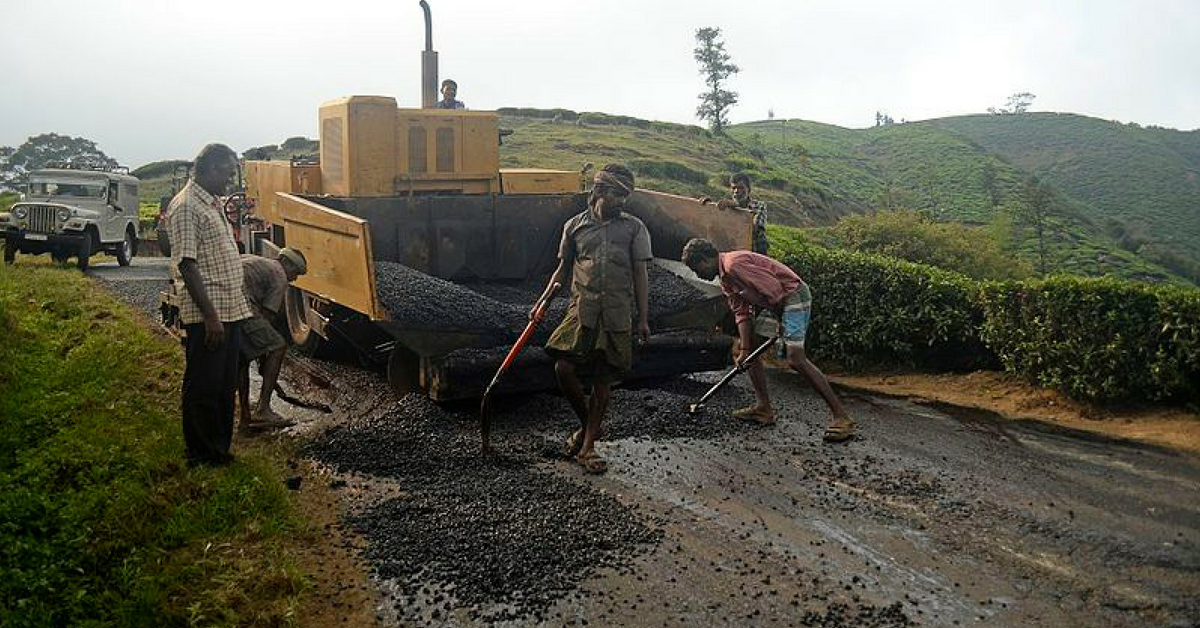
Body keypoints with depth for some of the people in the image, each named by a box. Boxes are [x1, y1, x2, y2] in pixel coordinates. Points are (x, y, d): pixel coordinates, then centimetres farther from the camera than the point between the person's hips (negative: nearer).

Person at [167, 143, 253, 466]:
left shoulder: (213, 203, 16)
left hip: (230, 310, 10)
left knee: (226, 385, 15)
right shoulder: (186, 206, -13)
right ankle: (203, 456, 12)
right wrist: (210, 315, -22)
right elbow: (187, 265, -19)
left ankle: (220, 449, 25)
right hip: (207, 316, -9)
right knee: (203, 388, 1)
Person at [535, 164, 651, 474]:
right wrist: (542, 302, 6)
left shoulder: (634, 228, 7)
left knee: (603, 381, 3)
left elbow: (640, 274, 6)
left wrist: (643, 318, 2)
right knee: (564, 368, -15)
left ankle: (587, 446, 15)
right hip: (582, 309, 0)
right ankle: (586, 422, 13)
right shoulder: (575, 226, 10)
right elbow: (563, 269, 17)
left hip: (617, 315, 0)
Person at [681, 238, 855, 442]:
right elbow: (741, 314, 9)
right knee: (749, 347, 11)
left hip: (793, 294, -11)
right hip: (775, 304, 11)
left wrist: (782, 323, -9)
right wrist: (744, 349, -2)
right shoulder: (726, 281, 14)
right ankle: (763, 408, 15)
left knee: (796, 359, -17)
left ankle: (841, 416, -13)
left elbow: (773, 287, -23)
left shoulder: (733, 263, -19)